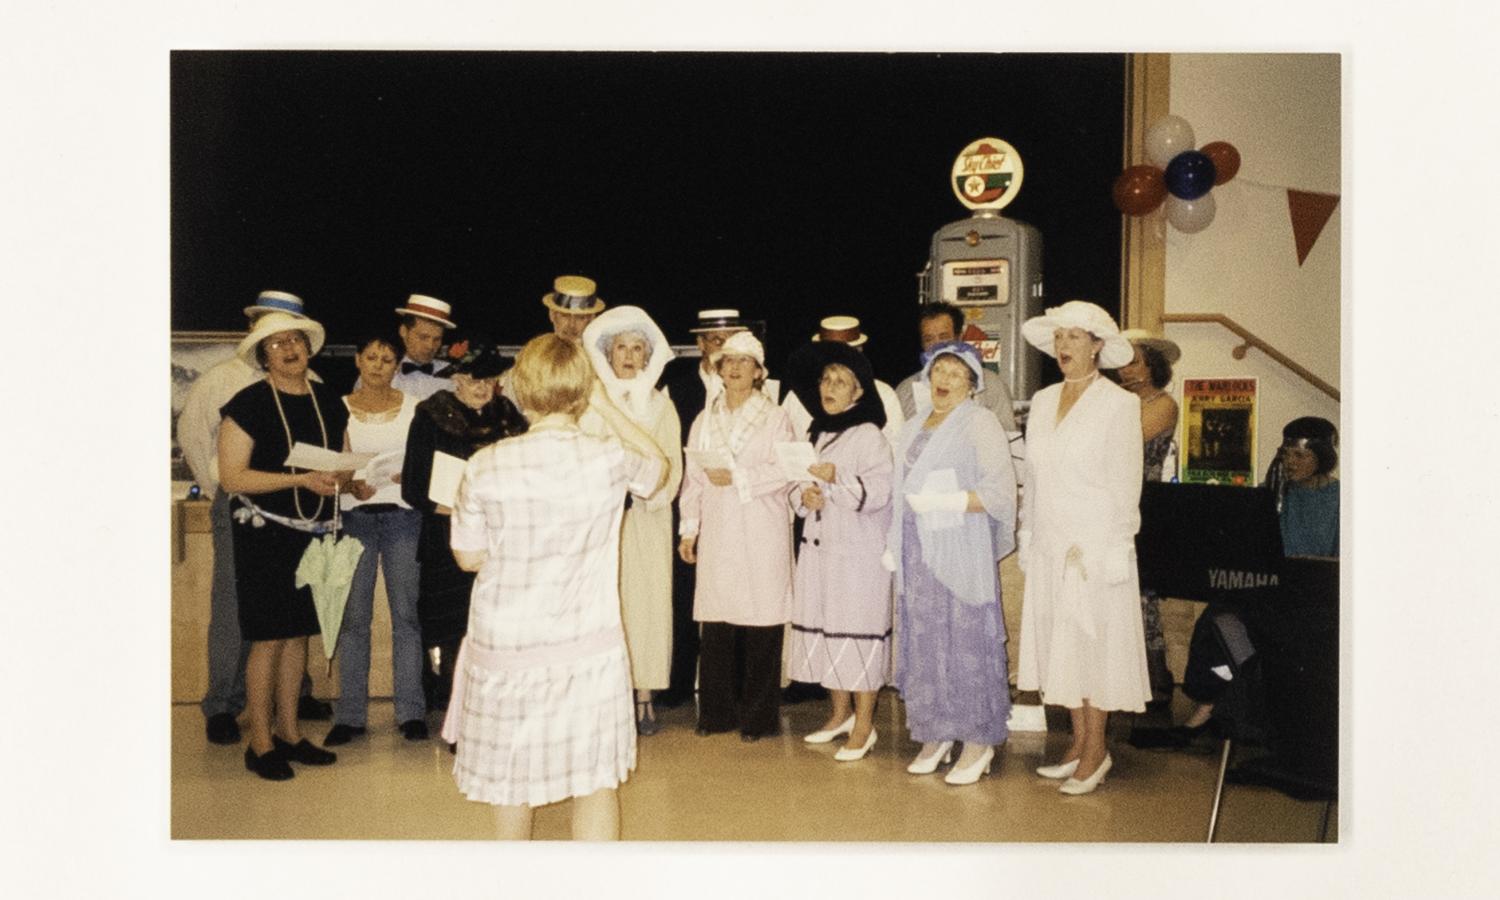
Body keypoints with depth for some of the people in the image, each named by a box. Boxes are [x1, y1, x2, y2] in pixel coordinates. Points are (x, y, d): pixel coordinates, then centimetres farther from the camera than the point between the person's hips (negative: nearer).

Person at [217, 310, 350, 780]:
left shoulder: (329, 401, 7)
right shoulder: (249, 403, -9)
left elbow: (342, 461, 18)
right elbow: (232, 476, -14)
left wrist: (340, 478, -6)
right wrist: (301, 480, -21)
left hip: (313, 531, 5)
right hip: (265, 532, -5)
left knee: (299, 632, 11)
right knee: (269, 637, -2)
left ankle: (288, 731, 24)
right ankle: (260, 743, 11)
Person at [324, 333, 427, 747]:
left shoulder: (412, 407, 7)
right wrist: (352, 483, -16)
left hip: (402, 514, 0)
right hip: (355, 515, 0)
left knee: (406, 612, -1)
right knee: (354, 615, 0)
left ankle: (410, 710, 6)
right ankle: (350, 713, 9)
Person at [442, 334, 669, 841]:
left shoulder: (486, 466, -13)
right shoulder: (611, 461, -12)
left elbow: (468, 557, -1)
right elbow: (660, 467, 12)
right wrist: (607, 407, 11)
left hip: (505, 647, 1)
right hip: (588, 647, -1)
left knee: (509, 771, 23)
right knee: (596, 779, 11)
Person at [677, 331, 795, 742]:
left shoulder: (774, 417, 3)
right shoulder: (704, 420, 16)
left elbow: (784, 472, -7)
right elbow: (693, 479, 14)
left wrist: (737, 477, -14)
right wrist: (688, 529, 9)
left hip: (761, 534, -4)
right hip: (717, 534, 4)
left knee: (761, 625, -3)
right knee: (716, 624, 3)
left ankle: (758, 716, 8)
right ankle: (718, 712, 15)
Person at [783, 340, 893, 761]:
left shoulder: (869, 436, -8)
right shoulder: (814, 434, 14)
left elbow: (877, 492, -17)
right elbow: (799, 484, 21)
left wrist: (836, 479, -29)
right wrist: (804, 496, -1)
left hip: (858, 551, -7)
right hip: (818, 547, 7)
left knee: (858, 627, -4)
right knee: (823, 626, 11)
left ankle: (864, 725, 8)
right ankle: (841, 713, 27)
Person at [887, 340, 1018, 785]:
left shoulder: (979, 422, -4)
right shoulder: (913, 429, 17)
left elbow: (1000, 492, -12)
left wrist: (941, 501, -18)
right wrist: (893, 546, 12)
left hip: (961, 551, -6)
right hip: (918, 551, 6)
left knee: (967, 642, -3)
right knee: (923, 643, 7)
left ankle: (979, 741, 8)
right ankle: (935, 735, 18)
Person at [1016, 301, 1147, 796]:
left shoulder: (1119, 403, -7)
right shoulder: (1042, 401, 10)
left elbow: (1126, 485, -8)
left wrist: (1112, 551, -12)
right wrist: (1027, 537, 11)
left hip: (1096, 547, -6)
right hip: (1049, 548, 6)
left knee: (1093, 646, 2)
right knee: (1059, 645, 10)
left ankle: (1095, 752, 15)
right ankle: (1079, 745, 22)